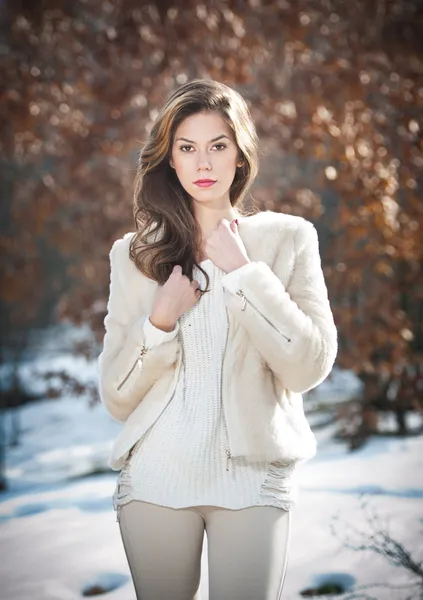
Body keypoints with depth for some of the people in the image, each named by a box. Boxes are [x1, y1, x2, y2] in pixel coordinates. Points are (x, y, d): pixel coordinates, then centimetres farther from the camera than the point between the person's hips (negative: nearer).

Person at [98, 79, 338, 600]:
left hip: (251, 478, -1)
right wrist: (161, 317, -10)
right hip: (156, 476, 2)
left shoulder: (288, 239, 3)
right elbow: (116, 398, 5)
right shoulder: (135, 254, 6)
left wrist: (243, 273, -10)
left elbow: (310, 367, -7)